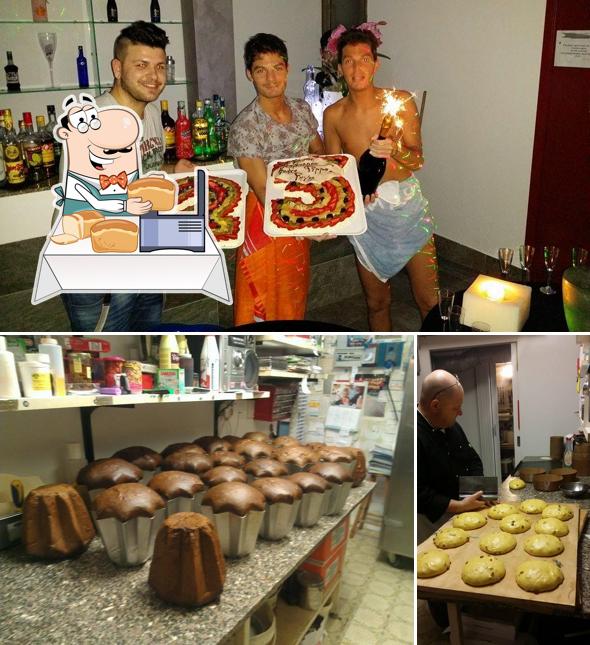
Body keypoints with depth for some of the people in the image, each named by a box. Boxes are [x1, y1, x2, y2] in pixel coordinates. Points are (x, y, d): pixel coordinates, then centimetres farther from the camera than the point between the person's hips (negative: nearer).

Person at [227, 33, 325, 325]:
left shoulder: (302, 109, -1)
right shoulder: (245, 126, -21)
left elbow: (320, 155, 11)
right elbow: (263, 189, -23)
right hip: (265, 220, -6)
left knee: (294, 294, 21)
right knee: (261, 302, 4)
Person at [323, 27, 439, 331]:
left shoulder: (401, 101, -8)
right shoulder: (334, 115, -2)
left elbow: (417, 160, -8)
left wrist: (395, 151, -29)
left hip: (406, 204, -1)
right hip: (365, 210, 2)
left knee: (429, 301, 1)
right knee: (377, 302, 14)